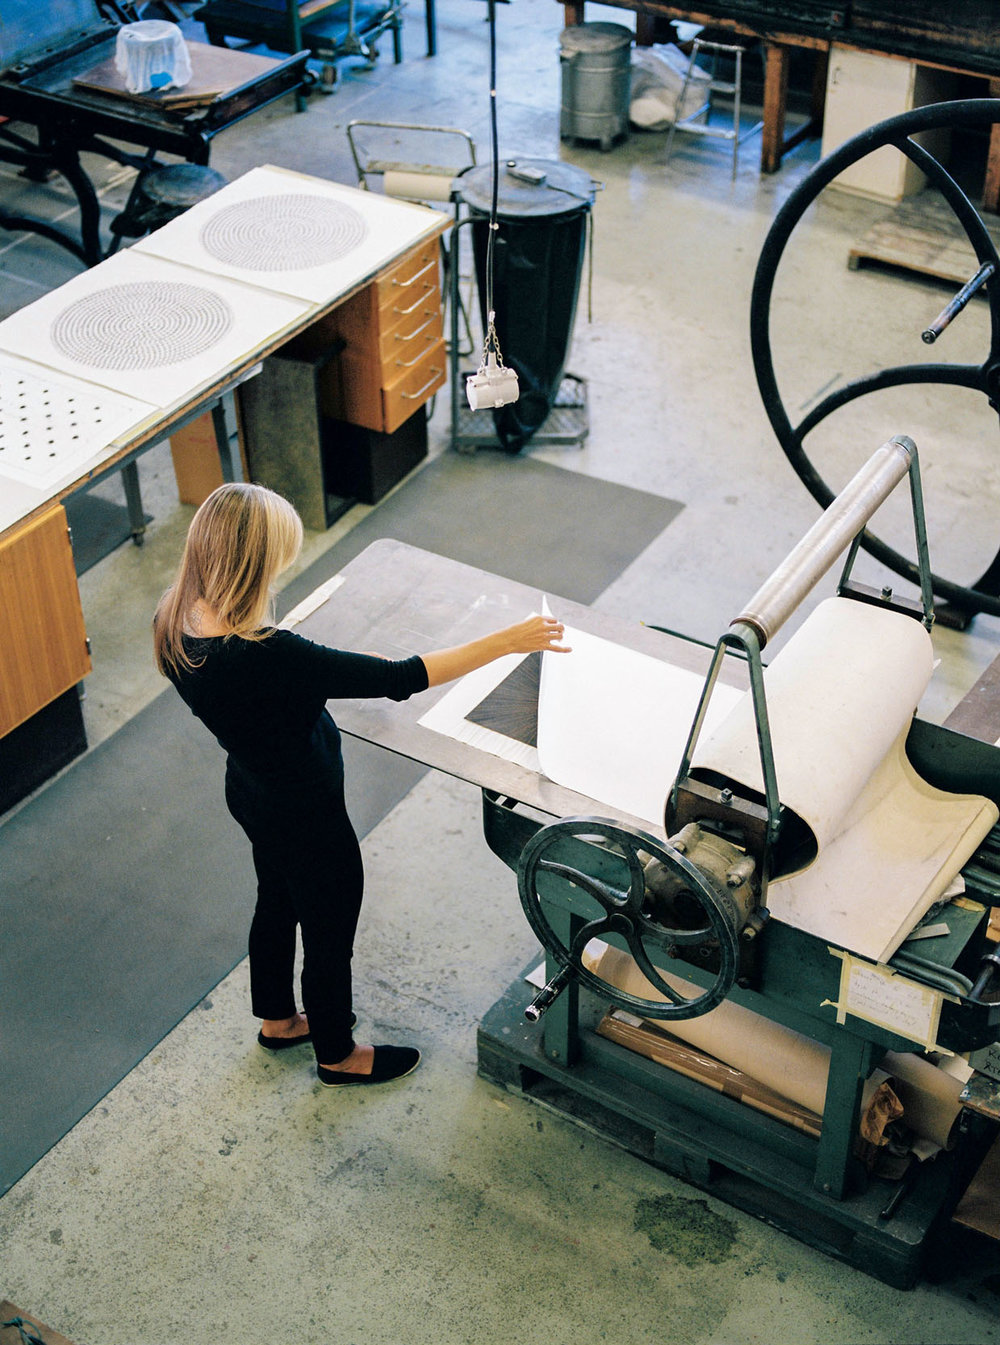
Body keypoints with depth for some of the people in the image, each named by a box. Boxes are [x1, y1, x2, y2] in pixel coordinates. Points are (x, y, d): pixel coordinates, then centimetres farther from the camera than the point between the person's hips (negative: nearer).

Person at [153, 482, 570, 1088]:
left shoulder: (174, 622, -18)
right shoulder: (265, 657, -43)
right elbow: (399, 678, -38)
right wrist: (508, 641, -32)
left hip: (251, 788, 8)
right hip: (307, 820, -8)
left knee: (277, 902, 33)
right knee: (330, 935, 20)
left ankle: (277, 1019, 59)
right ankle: (338, 1054, 47)